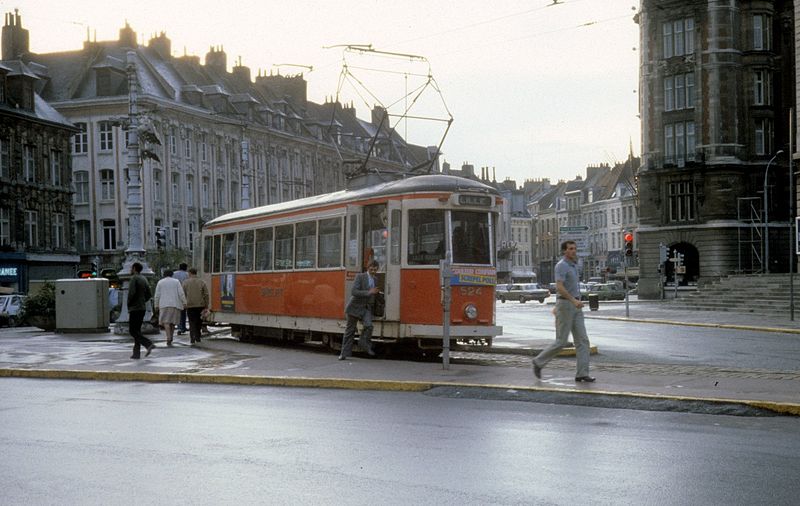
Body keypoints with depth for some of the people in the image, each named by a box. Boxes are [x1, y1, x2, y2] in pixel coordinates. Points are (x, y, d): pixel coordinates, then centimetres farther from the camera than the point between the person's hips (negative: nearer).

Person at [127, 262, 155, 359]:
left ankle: (149, 344, -21)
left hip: (134, 308, -8)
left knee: (132, 331, -5)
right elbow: (148, 294, 14)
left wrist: (129, 303, -8)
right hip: (143, 307, 8)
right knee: (137, 330, 11)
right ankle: (136, 353, 9)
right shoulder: (144, 279, 13)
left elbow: (132, 292, -22)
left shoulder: (133, 278, -12)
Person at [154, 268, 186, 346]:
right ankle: (170, 339, 17)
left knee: (166, 322, -7)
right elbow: (181, 293, -2)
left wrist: (156, 305, 9)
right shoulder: (176, 281, 7)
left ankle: (169, 338, -24)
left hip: (164, 305, -2)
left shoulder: (160, 282, 7)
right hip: (175, 304, 2)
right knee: (173, 321, 12)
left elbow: (157, 295, 3)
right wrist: (184, 303, 0)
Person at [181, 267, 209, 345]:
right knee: (198, 322, 14)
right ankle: (197, 337, 15)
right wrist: (206, 305, 3)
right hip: (200, 305, 1)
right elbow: (206, 294, -2)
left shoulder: (185, 282, -1)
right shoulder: (201, 282, 1)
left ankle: (192, 338, -9)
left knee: (192, 322, 3)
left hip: (190, 306, -1)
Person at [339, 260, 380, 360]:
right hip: (355, 307, -4)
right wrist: (368, 292, -29)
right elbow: (354, 292, -22)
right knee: (350, 329, 3)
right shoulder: (360, 277, -10)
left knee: (368, 325, -22)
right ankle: (345, 352, 13)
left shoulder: (375, 280, 10)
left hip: (366, 308, 4)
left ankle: (365, 344, 0)